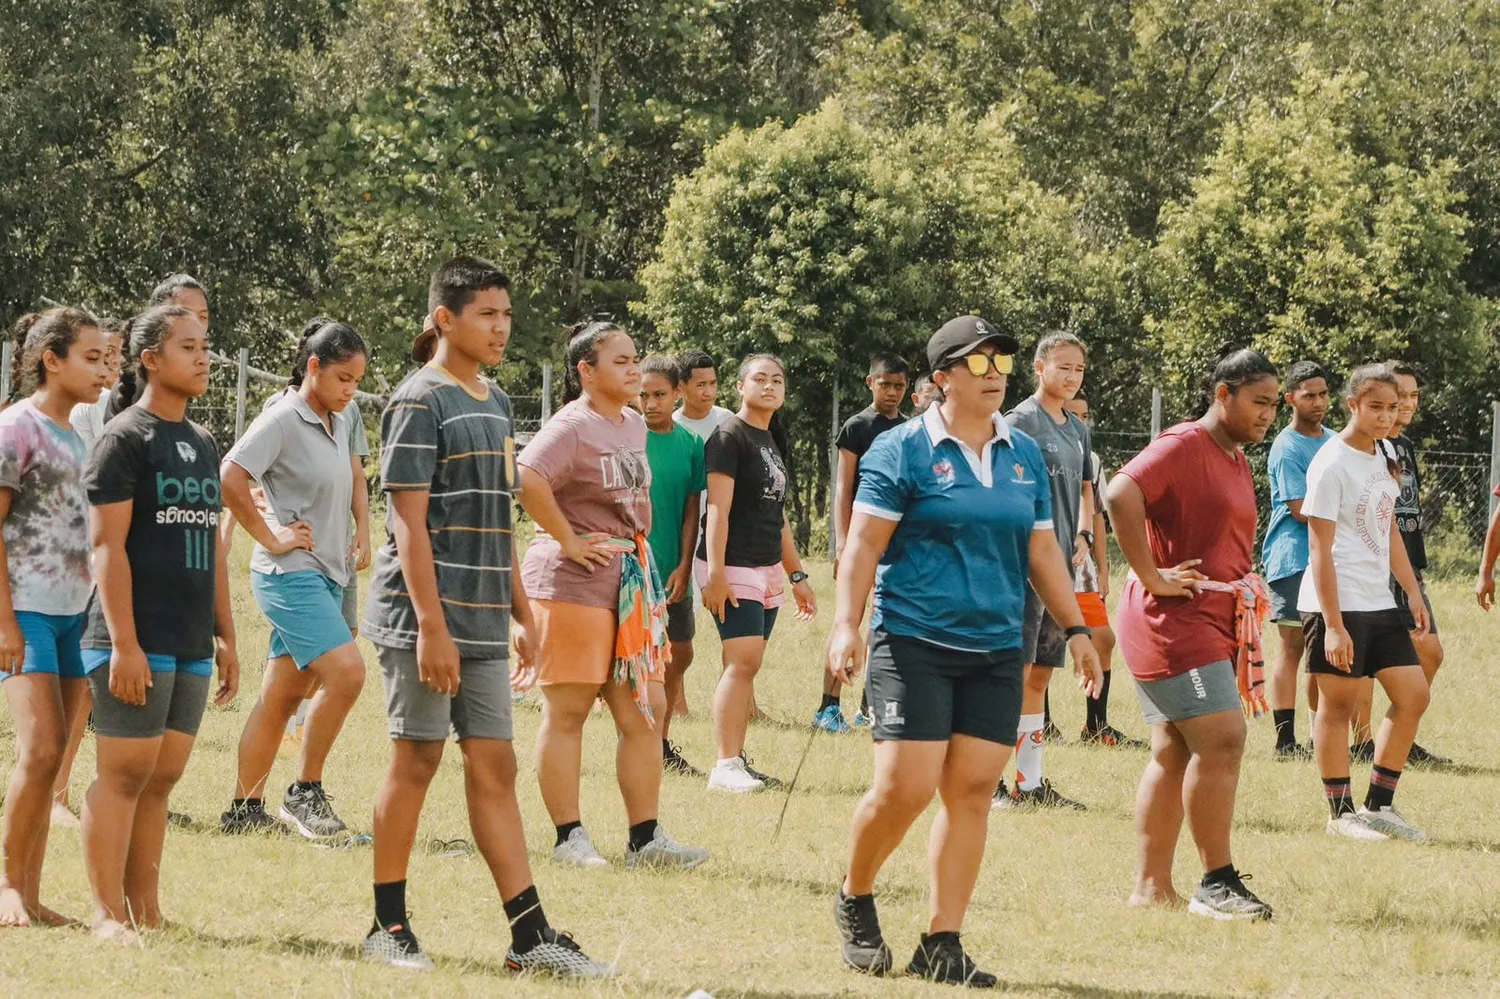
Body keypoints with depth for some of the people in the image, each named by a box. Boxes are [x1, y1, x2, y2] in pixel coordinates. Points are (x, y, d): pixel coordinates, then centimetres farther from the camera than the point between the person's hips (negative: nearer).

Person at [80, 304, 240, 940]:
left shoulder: (203, 446, 17)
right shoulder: (124, 439, -7)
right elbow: (108, 545, -12)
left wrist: (226, 638, 17)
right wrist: (124, 643, -18)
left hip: (191, 647, 7)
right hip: (137, 643, -7)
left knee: (162, 778, 8)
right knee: (124, 774, -6)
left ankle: (147, 913, 11)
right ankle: (110, 917, -5)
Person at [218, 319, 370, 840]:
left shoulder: (338, 425, 14)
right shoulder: (282, 420, -11)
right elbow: (229, 477, -20)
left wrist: (350, 542, 19)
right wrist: (270, 537, -16)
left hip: (326, 576, 8)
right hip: (291, 574, -8)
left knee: (282, 697, 9)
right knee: (346, 672, -20)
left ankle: (244, 809, 13)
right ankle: (305, 791, -9)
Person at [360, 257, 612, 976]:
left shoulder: (495, 404, 15)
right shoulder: (420, 403, -10)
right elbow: (410, 524, -15)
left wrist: (519, 612, 17)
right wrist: (431, 626, -20)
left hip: (483, 621, 7)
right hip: (426, 618, -7)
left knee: (495, 768, 5)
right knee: (417, 761, -2)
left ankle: (530, 936, 3)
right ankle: (389, 925, 8)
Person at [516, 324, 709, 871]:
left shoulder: (635, 426, 14)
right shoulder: (572, 427, -13)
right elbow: (527, 478, -30)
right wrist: (567, 540, -23)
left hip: (633, 582, 9)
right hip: (574, 581, -9)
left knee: (645, 710, 8)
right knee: (567, 710, -1)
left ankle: (645, 837, 14)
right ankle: (569, 838, 4)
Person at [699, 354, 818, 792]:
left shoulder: (772, 444, 19)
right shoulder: (730, 437, -8)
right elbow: (719, 509, -15)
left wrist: (797, 576, 24)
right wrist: (715, 573, -22)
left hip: (769, 571, 8)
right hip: (735, 568, -8)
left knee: (747, 666, 8)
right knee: (742, 662, -14)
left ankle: (737, 759, 11)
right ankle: (725, 765, -15)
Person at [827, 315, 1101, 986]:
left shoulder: (1025, 455, 13)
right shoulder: (903, 450, -4)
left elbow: (1042, 552, 20)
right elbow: (864, 543, -6)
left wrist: (1075, 629, 15)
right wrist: (845, 625, -15)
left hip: (997, 652, 5)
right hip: (914, 645, -5)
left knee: (971, 792, 0)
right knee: (905, 786, -12)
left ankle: (942, 943, 5)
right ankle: (855, 899, 14)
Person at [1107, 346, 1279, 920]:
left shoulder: (1237, 463, 18)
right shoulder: (1184, 447, -12)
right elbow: (1121, 494, -27)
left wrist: (1249, 587, 19)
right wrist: (1153, 579, -24)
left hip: (1214, 625, 10)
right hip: (1174, 621, -10)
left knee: (1174, 754, 9)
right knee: (1222, 740, -14)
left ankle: (1152, 887, 12)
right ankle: (1217, 883, -10)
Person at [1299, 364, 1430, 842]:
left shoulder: (1383, 460, 12)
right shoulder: (1332, 464, -13)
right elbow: (1321, 547, -16)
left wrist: (1414, 594, 18)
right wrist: (1333, 625, -20)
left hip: (1379, 604, 8)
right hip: (1338, 604, -8)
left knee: (1413, 695, 6)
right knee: (1338, 703, -1)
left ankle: (1379, 804, 15)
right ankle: (1341, 812, 8)